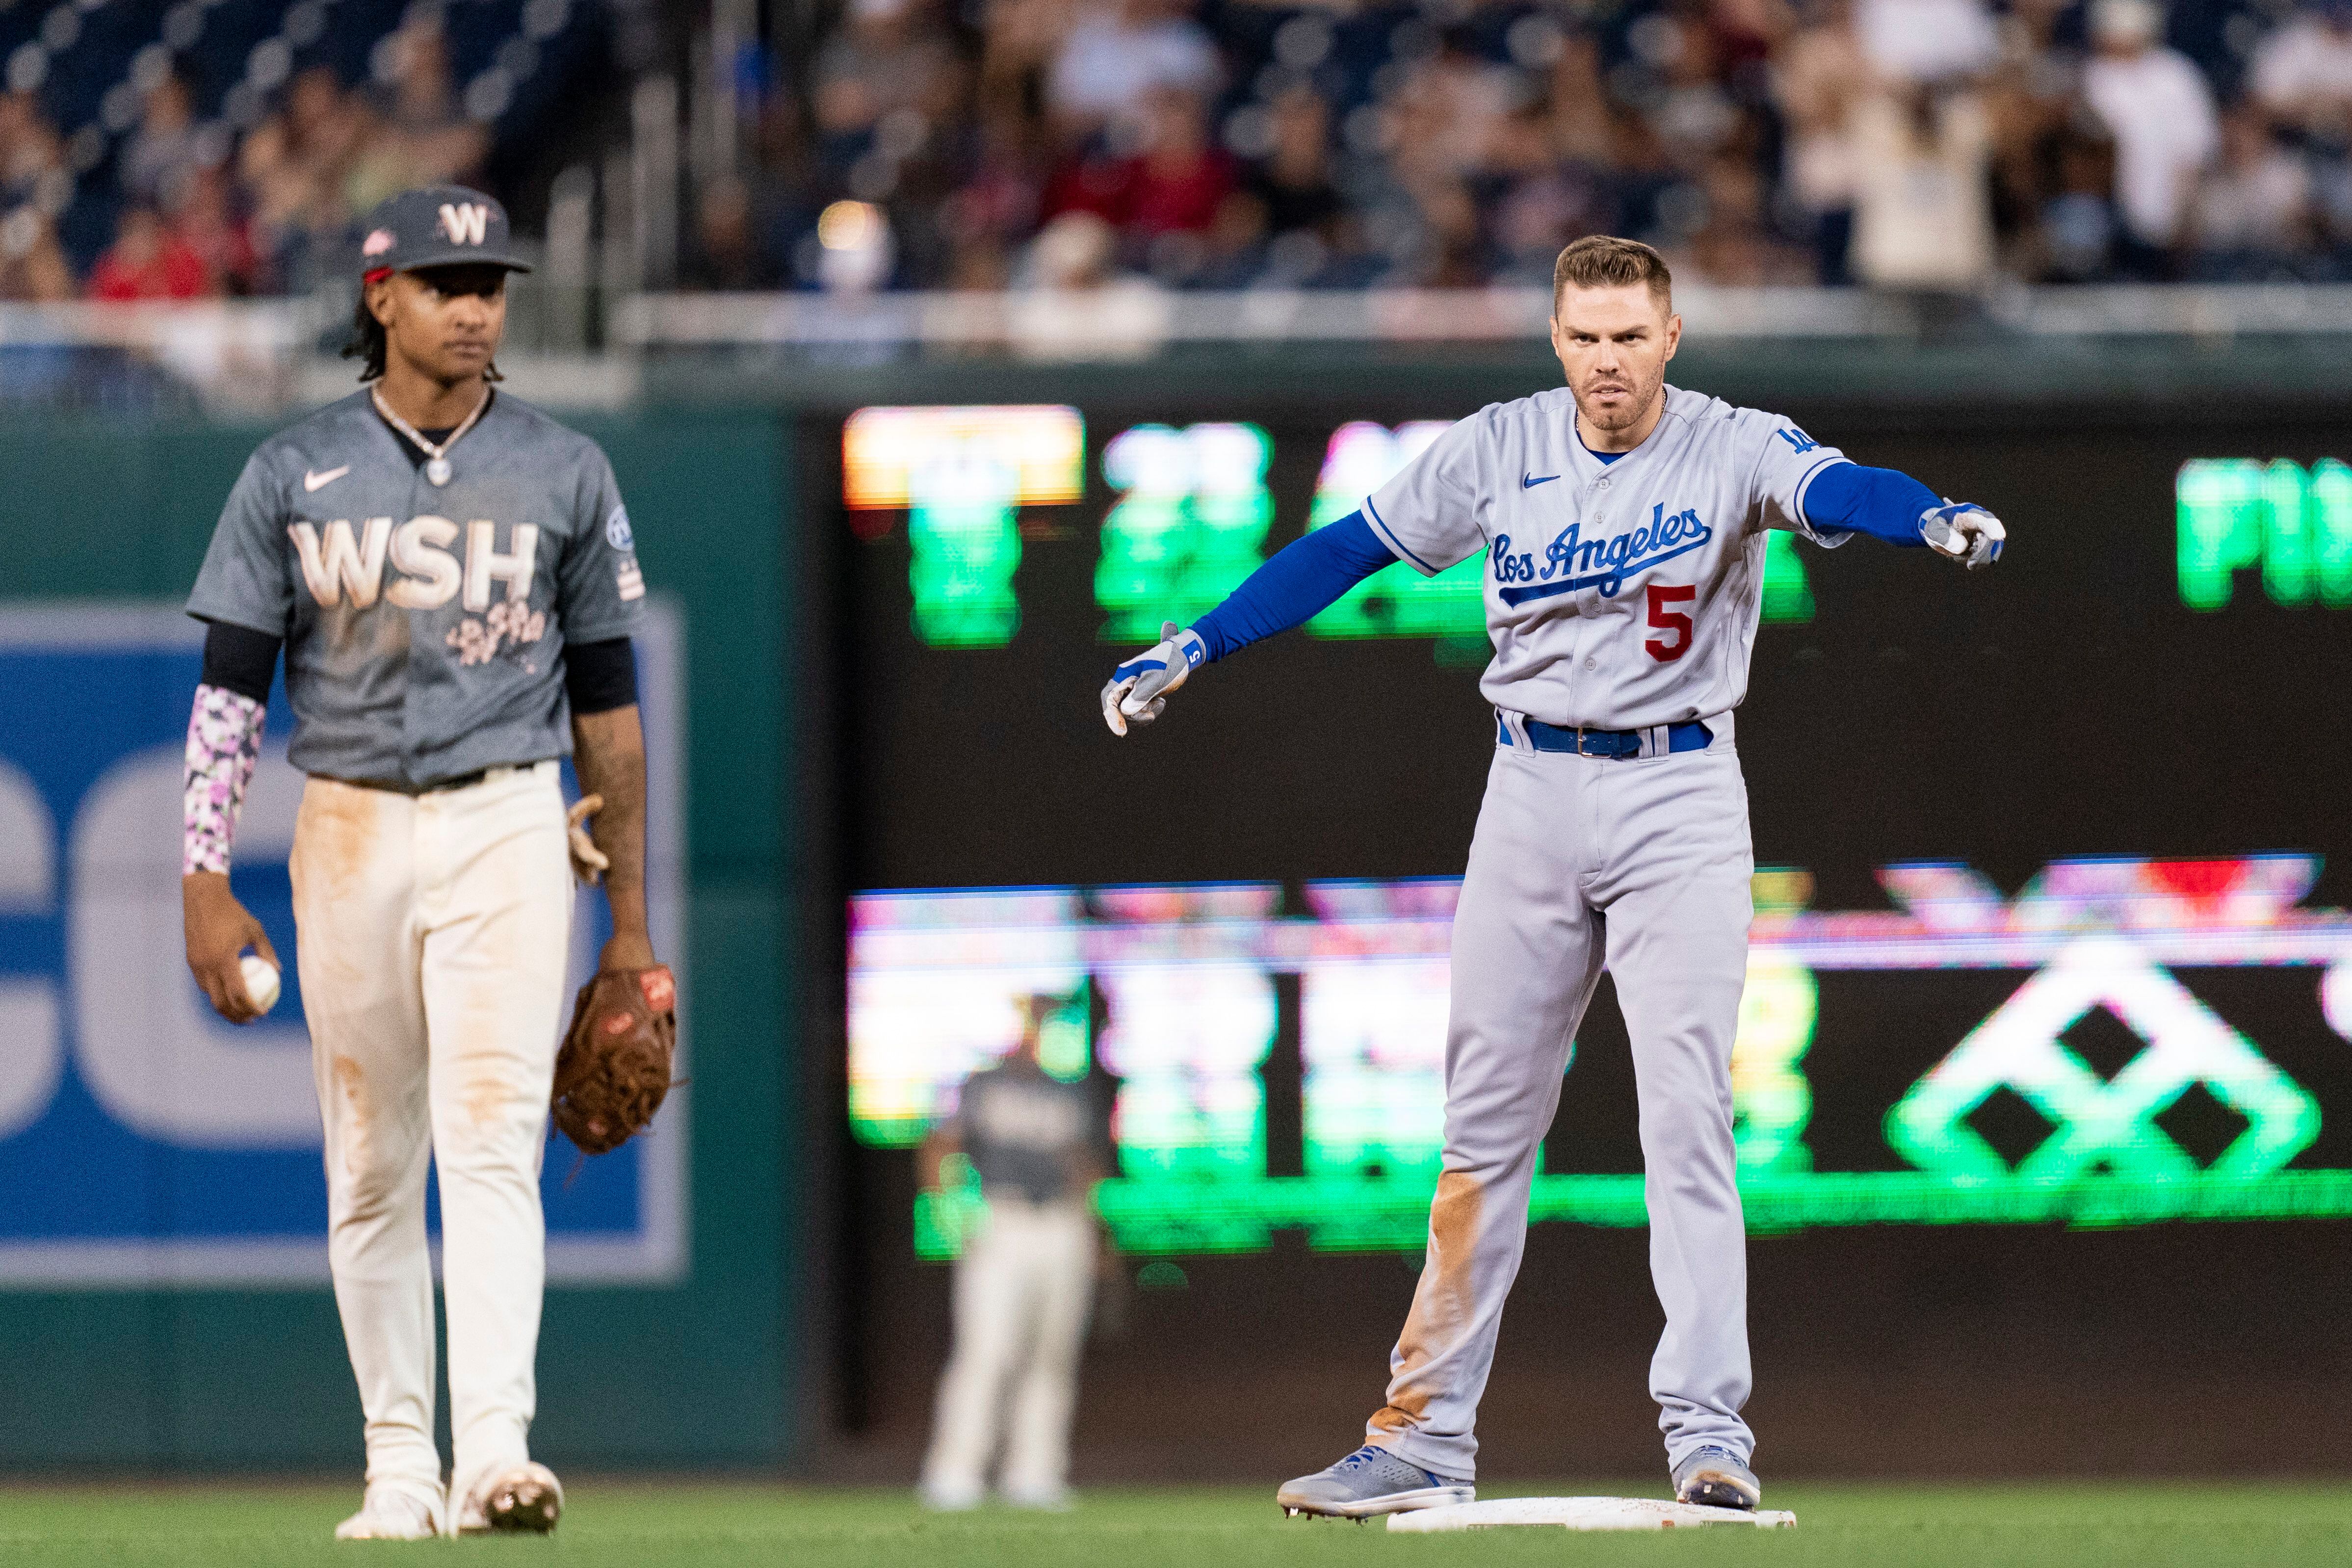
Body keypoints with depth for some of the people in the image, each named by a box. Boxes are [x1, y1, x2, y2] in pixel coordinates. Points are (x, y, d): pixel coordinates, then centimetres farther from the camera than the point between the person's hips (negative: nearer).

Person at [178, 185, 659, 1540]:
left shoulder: (565, 473, 6)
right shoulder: (296, 473, 5)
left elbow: (606, 702, 8)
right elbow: (231, 687, 4)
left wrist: (630, 921, 6)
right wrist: (207, 882, -6)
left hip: (506, 831, -1)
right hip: (348, 831, 1)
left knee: (493, 1138, -15)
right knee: (371, 1167, 6)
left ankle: (497, 1448, -25)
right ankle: (403, 1469, 13)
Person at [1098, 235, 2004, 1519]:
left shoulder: (1734, 448, -8)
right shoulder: (1500, 451, 1)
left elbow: (1834, 490, -28)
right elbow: (1349, 548, 6)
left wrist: (1935, 520, -49)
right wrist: (1197, 645, 2)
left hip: (1681, 799, -3)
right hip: (1533, 790, 3)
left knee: (1686, 1114, -10)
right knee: (1485, 1120, 6)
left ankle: (1707, 1431, -12)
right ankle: (1426, 1436, 12)